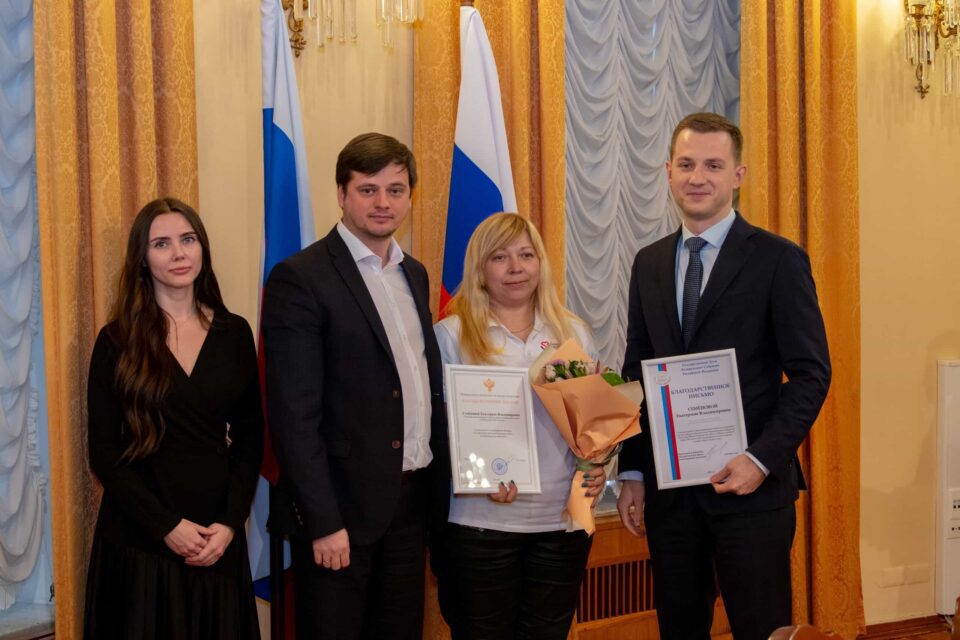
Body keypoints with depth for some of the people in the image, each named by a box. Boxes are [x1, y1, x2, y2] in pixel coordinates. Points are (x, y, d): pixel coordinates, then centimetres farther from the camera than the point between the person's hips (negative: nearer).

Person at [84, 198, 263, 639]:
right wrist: (167, 525, -12)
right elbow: (103, 451, -5)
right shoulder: (117, 341, -4)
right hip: (138, 539, -2)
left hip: (218, 538, 2)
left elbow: (250, 437, 4)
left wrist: (229, 522, -7)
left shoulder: (234, 333, 3)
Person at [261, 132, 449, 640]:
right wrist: (323, 522, -18)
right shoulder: (300, 279, -11)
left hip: (410, 502, 7)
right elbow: (294, 415, -15)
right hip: (341, 507, -7)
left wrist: (438, 486, 10)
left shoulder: (414, 274, 13)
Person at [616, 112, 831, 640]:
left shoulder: (778, 260, -5)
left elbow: (811, 373, -7)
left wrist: (762, 460, -16)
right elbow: (636, 371, 12)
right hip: (666, 490, 4)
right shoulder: (649, 263, 10)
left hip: (750, 486, -4)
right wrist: (632, 472, 7)